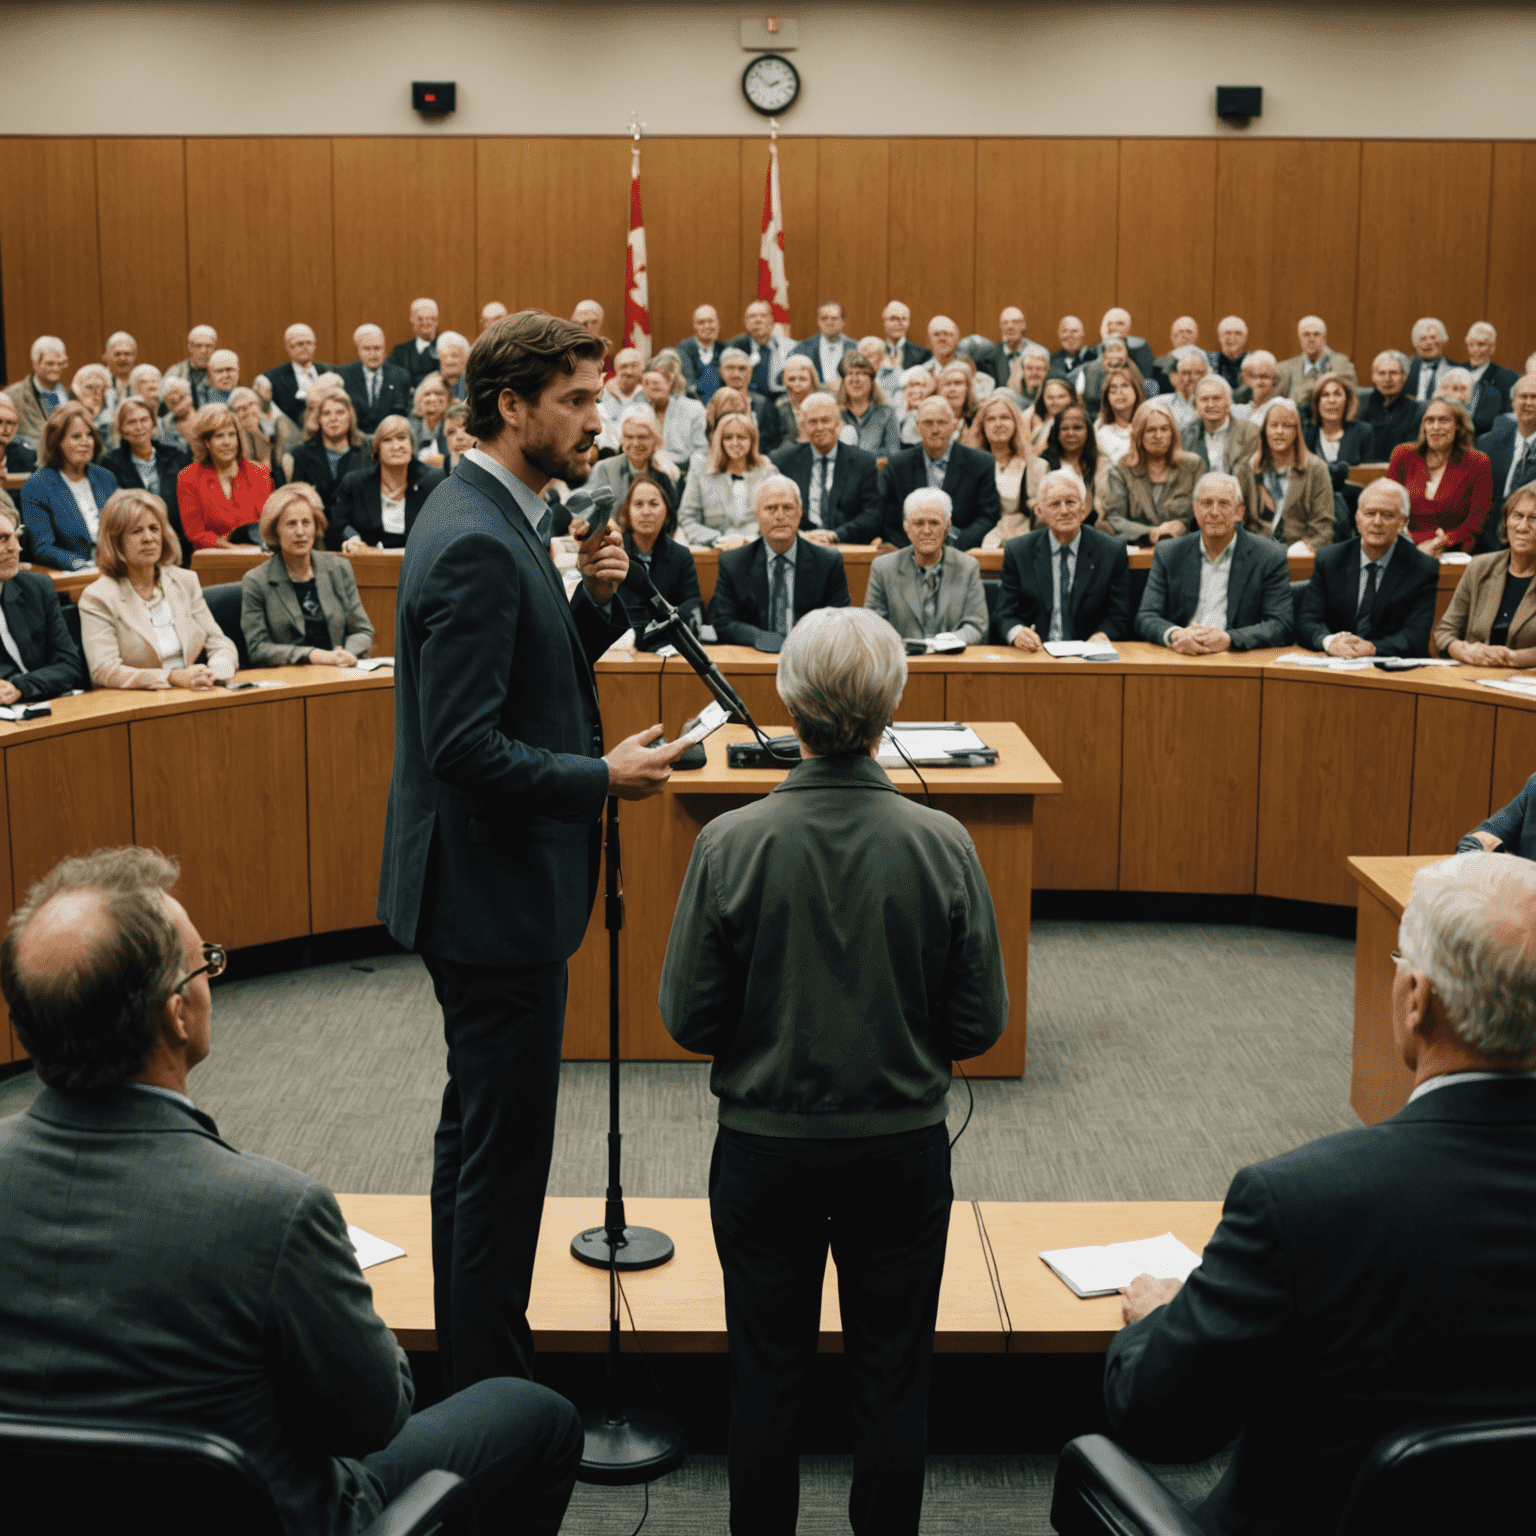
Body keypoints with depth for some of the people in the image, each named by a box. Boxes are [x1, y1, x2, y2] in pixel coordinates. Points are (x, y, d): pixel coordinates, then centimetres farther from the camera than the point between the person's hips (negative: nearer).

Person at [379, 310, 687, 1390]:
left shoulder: (495, 517, 9)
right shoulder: (475, 543, -22)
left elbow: (537, 673, 14)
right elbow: (466, 746, -27)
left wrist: (596, 599, -2)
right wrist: (604, 778, -19)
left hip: (490, 885, 11)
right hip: (496, 892, -11)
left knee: (480, 1130, 20)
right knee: (505, 1148, 0)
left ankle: (471, 1358, 35)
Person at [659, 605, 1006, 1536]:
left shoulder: (731, 844, -17)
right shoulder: (942, 845, -15)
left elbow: (689, 1019, -9)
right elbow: (979, 1025, -7)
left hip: (766, 1143, 0)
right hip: (903, 1145, 0)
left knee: (768, 1375, 16)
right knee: (892, 1378, 16)